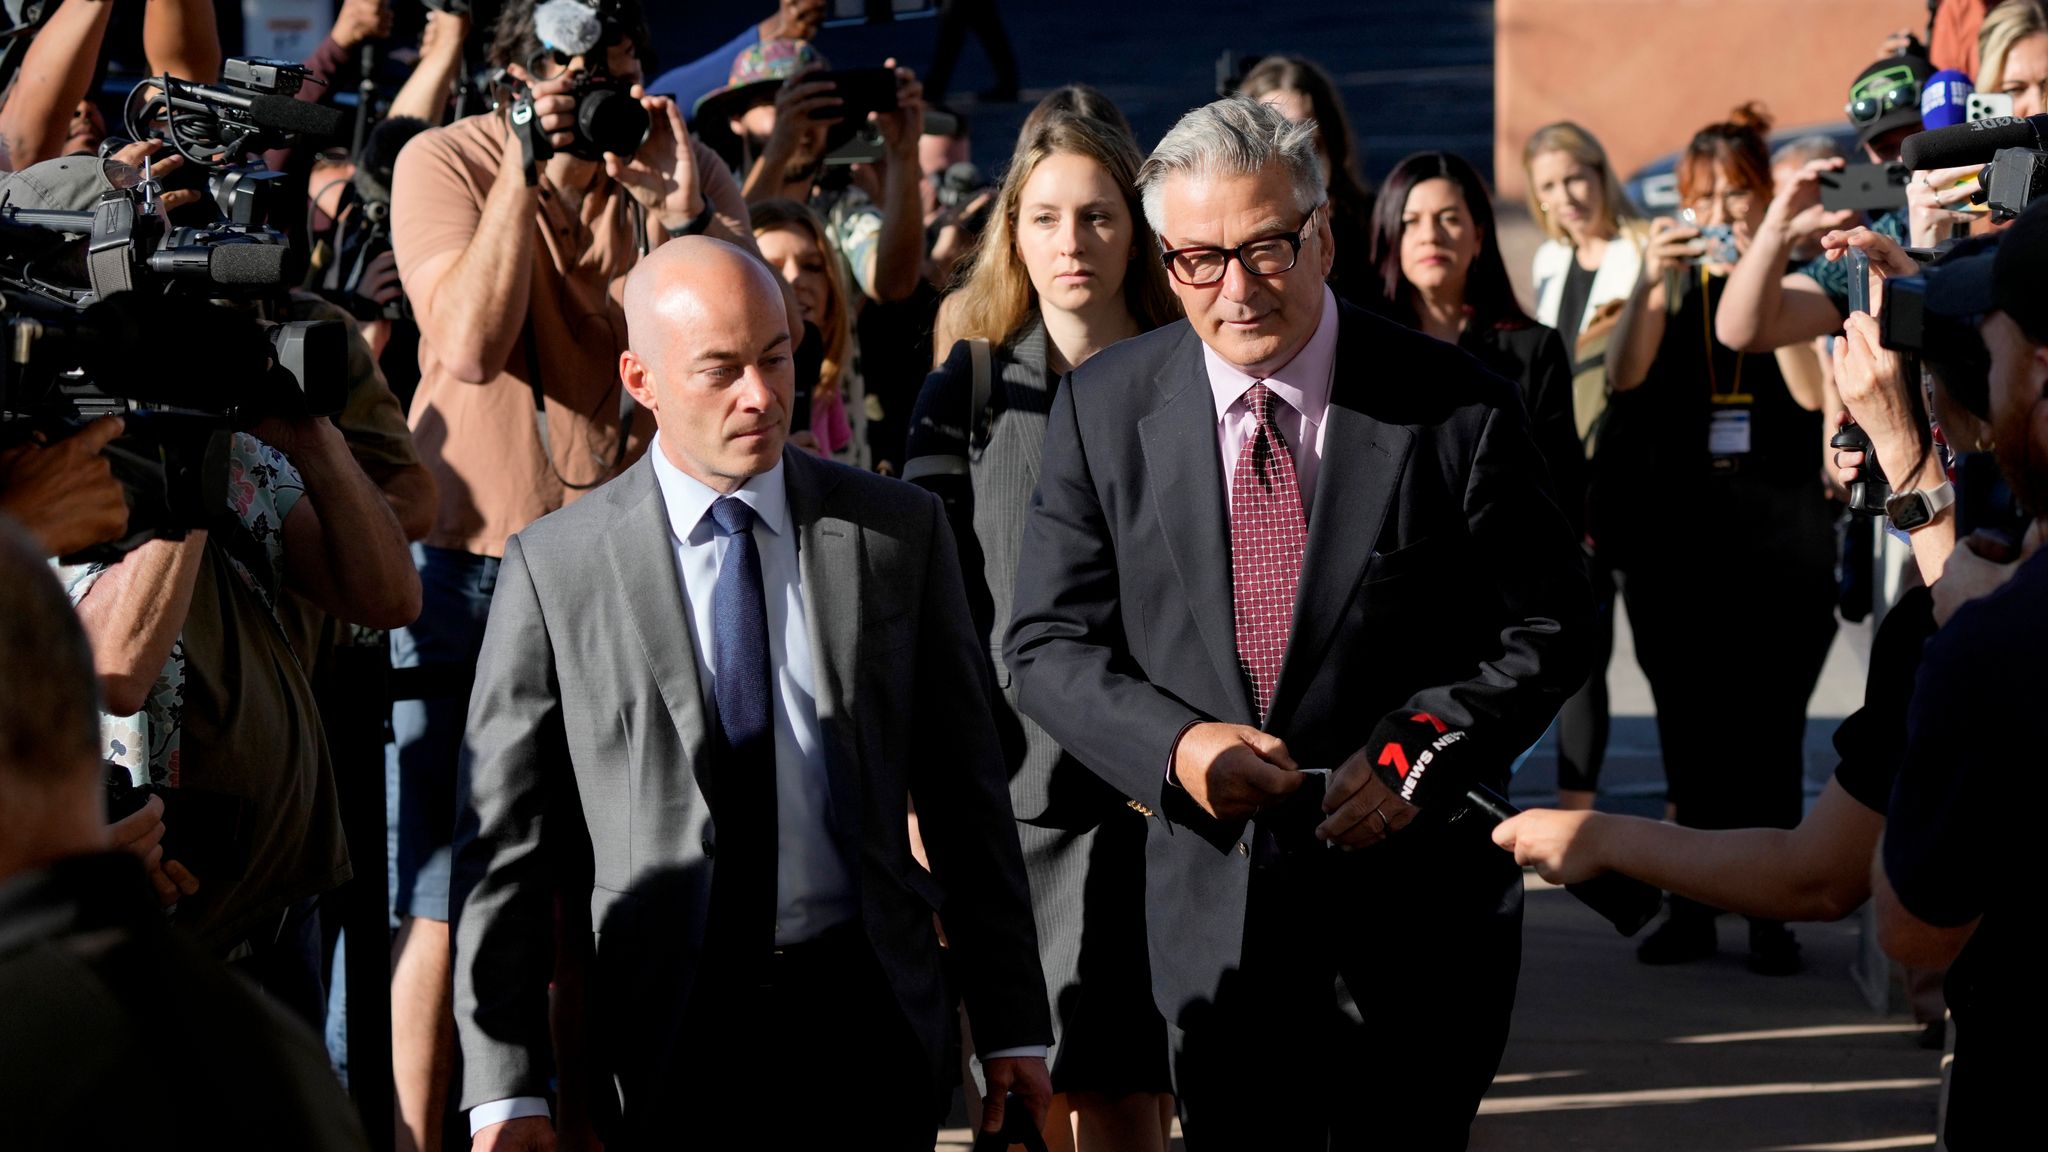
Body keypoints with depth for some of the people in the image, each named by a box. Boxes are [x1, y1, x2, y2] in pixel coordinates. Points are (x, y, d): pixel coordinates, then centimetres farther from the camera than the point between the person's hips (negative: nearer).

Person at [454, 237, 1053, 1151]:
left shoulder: (900, 532, 6)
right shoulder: (554, 566, 0)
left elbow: (965, 792, 8)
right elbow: (508, 843, 0)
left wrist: (1012, 1026, 5)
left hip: (869, 1012, 1)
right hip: (664, 1032, -1)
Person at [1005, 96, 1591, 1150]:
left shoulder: (1455, 409, -6)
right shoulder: (1104, 409, 0)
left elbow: (1545, 629, -1)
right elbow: (1049, 643, 1)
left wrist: (1419, 749, -17)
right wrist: (1175, 745, -17)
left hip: (1415, 912, -2)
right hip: (1211, 908, 2)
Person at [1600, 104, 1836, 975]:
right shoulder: (1669, 287, 10)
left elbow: (1813, 392, -7)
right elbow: (1623, 375, -7)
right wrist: (1653, 280, -20)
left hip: (1780, 534, -2)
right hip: (1676, 534, 2)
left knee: (1770, 727, -5)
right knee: (1689, 727, 4)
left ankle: (1770, 911, -2)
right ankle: (1692, 907, 9)